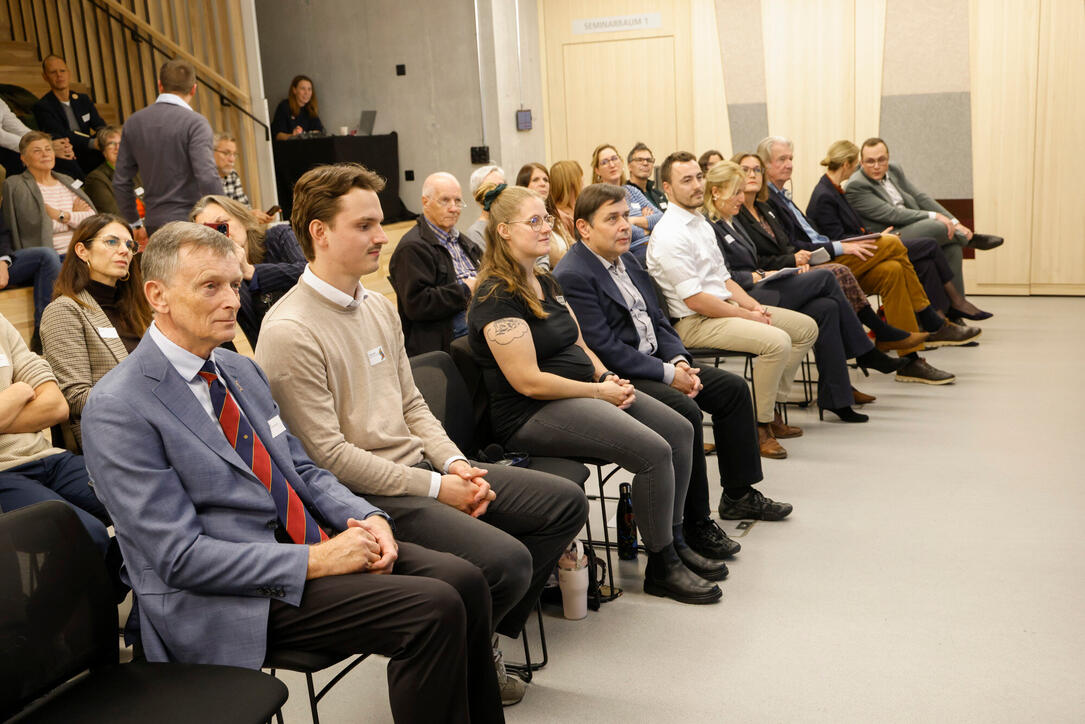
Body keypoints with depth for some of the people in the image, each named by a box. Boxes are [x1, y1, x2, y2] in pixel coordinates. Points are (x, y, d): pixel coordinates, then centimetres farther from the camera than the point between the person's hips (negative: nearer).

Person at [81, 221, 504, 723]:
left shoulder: (242, 370, 12)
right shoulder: (117, 410, -13)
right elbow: (180, 556, -18)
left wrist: (367, 517, -3)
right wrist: (315, 560, -21)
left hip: (307, 542, 8)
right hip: (231, 600, -8)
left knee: (463, 581, -9)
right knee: (434, 611, -21)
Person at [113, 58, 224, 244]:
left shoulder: (134, 122, 9)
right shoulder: (195, 122, -9)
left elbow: (120, 181, 12)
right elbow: (208, 178, -19)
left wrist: (134, 223, 21)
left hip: (155, 224, 6)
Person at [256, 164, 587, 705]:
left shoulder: (378, 306, 12)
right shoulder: (289, 332, -16)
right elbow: (326, 453, -18)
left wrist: (455, 464, -1)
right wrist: (434, 487, -15)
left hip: (421, 465, 9)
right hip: (363, 495, -9)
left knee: (566, 502, 4)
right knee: (507, 560, -25)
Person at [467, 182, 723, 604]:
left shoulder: (545, 282, 14)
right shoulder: (497, 297, -16)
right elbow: (529, 382, -21)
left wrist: (609, 378, 1)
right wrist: (599, 391, -15)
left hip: (583, 392, 10)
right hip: (532, 415, -10)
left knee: (679, 430, 1)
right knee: (654, 451, -21)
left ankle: (675, 541, 14)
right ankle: (661, 568, -3)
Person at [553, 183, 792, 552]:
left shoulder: (627, 260, 13)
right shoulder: (572, 276, -17)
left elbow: (657, 319, 16)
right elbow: (603, 349, -22)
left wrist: (680, 361, -3)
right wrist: (667, 374, -19)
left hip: (655, 361, 10)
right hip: (615, 377, -10)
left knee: (733, 388, 6)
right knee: (684, 410, -29)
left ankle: (739, 494, 18)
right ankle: (695, 525, -16)